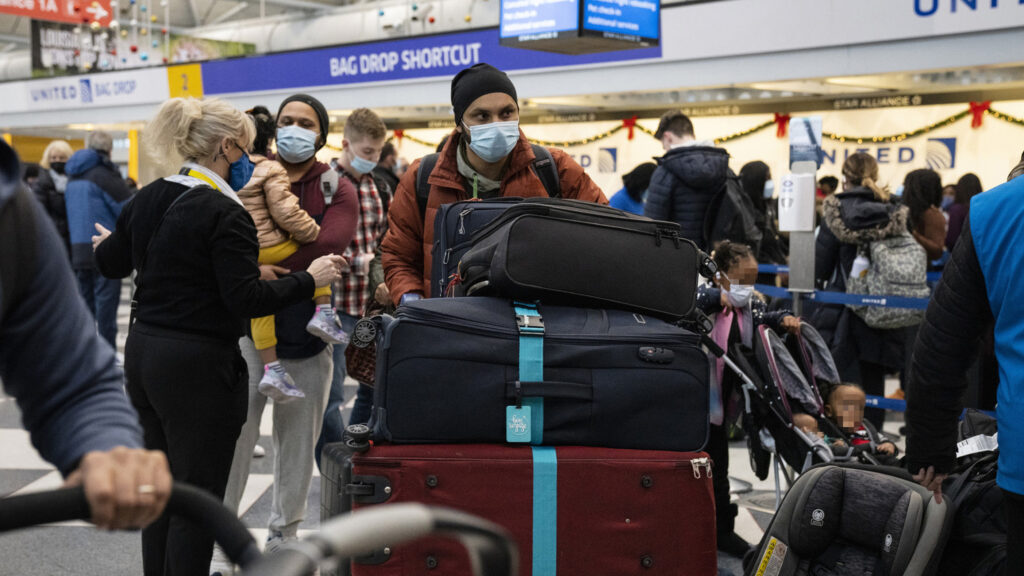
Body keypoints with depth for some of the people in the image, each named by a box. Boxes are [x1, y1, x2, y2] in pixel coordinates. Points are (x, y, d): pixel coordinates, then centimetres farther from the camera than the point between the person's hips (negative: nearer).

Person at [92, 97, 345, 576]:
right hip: (197, 365, -8)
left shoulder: (149, 199, 7)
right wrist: (310, 279, -11)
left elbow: (110, 263, 20)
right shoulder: (224, 213, -17)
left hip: (142, 353, 8)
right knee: (198, 496, 2)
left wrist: (107, 243, 41)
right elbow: (245, 298, -21)